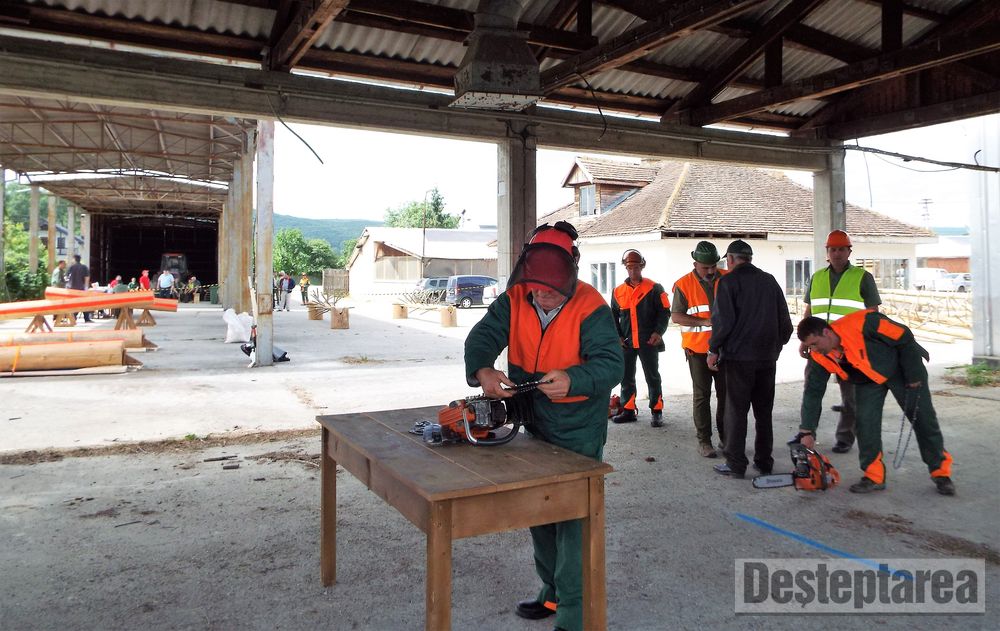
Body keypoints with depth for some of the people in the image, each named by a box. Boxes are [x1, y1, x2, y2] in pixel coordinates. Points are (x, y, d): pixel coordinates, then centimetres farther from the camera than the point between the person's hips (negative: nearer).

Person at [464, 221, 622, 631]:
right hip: (535, 426, 7)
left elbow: (611, 364, -25)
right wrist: (483, 370, -33)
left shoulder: (591, 308, -19)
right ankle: (552, 593, 39)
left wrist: (572, 379, -44)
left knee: (573, 521, -4)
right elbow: (482, 337, -12)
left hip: (579, 432, -6)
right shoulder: (514, 300, -5)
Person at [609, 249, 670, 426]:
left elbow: (664, 312, -1)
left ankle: (657, 412, 12)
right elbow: (613, 316, 14)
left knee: (653, 377, 3)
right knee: (626, 377, 9)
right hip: (626, 343, 4)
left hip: (648, 342, -3)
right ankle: (628, 411, 19)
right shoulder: (618, 291, 9)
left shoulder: (654, 288, 0)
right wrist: (617, 336, 3)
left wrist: (658, 332, -13)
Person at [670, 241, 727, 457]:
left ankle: (725, 437, 23)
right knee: (702, 395, 4)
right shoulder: (684, 284, -6)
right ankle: (704, 440, 10)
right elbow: (676, 316, -9)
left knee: (725, 393, 11)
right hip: (698, 349, -3)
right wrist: (704, 322, -19)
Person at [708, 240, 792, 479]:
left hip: (739, 356, -5)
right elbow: (785, 321, 13)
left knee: (736, 410, 0)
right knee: (764, 410, 12)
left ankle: (735, 463, 2)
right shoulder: (770, 281, 11)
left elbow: (723, 320, -14)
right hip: (767, 357, 6)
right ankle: (764, 461, 18)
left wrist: (714, 349, -6)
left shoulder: (728, 281, -6)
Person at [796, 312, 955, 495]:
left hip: (901, 368, -4)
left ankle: (941, 473, 16)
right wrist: (808, 431, -14)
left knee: (923, 419, 3)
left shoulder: (861, 323, -39)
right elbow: (813, 392, -12)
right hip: (868, 380, 4)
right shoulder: (820, 357, -21)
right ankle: (873, 477, 0)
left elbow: (904, 338, -26)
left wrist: (914, 376, -18)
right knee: (865, 422, -10)